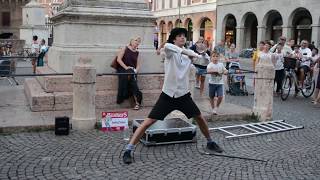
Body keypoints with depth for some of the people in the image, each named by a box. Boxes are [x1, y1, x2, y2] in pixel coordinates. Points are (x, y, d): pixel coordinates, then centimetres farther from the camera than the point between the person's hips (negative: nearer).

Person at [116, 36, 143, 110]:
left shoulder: (137, 52, 15)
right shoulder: (125, 49, 4)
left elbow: (138, 65, 15)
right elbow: (118, 59, -5)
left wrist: (136, 70, -7)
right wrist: (126, 67, -15)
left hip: (132, 71, 3)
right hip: (122, 69, -3)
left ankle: (137, 102, -34)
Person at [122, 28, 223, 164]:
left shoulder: (189, 54, 5)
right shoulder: (170, 52, -9)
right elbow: (167, 45, -32)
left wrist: (197, 56, -21)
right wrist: (184, 51, -32)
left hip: (184, 95, 4)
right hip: (168, 95, -4)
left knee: (200, 118, 13)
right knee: (148, 122, -10)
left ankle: (210, 142, 38)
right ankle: (128, 150, -5)